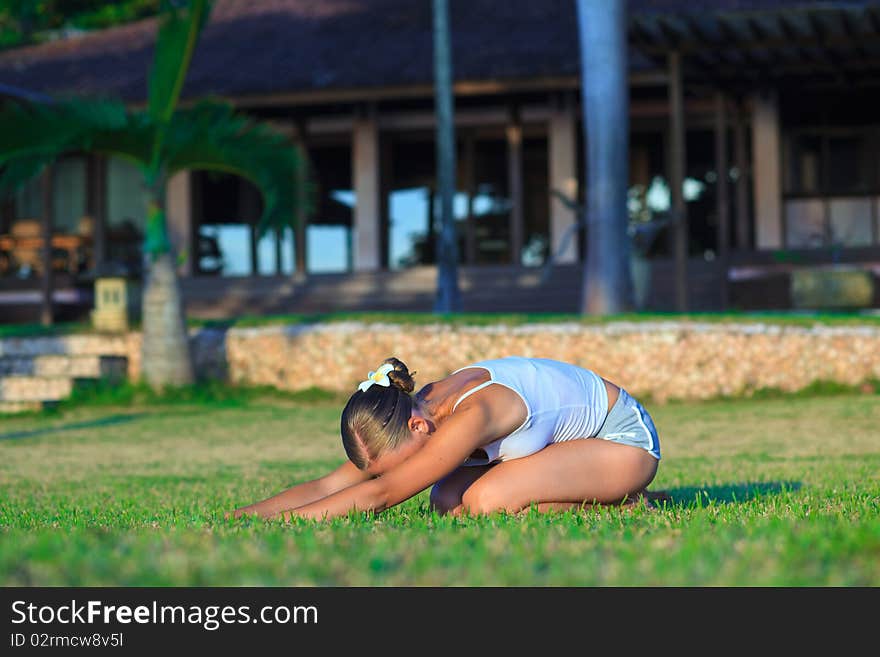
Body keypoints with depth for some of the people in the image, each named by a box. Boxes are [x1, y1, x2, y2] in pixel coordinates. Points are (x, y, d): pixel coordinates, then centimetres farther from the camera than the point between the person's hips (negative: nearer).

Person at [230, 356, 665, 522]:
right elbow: (329, 485, -10)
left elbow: (380, 494, -38)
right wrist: (242, 516, -22)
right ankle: (607, 493, 5)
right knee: (448, 500, -9)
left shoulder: (472, 414, -35)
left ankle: (622, 504, -9)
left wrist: (275, 524, -40)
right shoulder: (416, 412, -10)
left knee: (484, 501, -28)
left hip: (626, 439, -9)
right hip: (570, 439, 9)